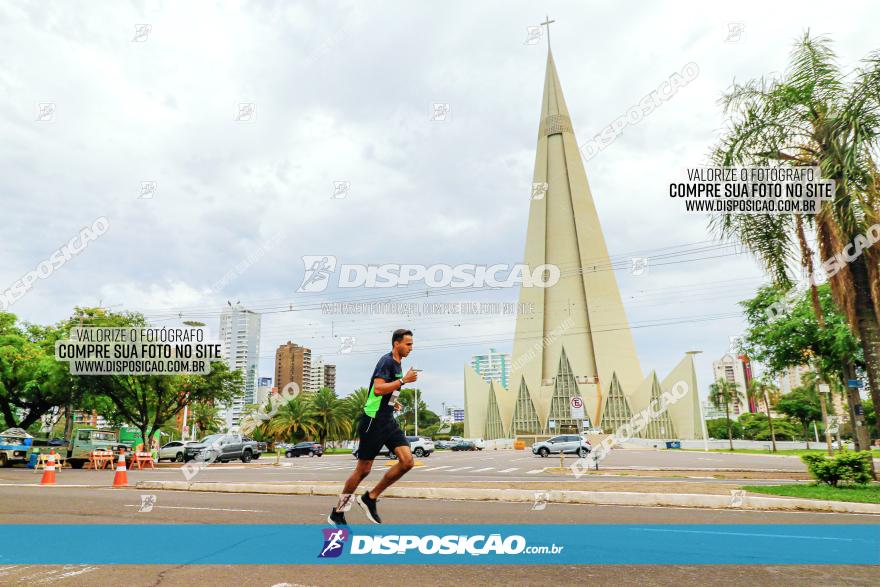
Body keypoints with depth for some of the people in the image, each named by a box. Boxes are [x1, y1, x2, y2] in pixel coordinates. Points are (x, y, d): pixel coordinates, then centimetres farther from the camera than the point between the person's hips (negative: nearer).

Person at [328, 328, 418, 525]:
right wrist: (404, 380, -23)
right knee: (363, 470, 1)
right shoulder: (386, 361, -12)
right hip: (373, 420, -8)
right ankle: (337, 513, 20)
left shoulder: (398, 364, 16)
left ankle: (370, 498, 9)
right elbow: (377, 389, -26)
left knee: (407, 461, -6)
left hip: (388, 420, 8)